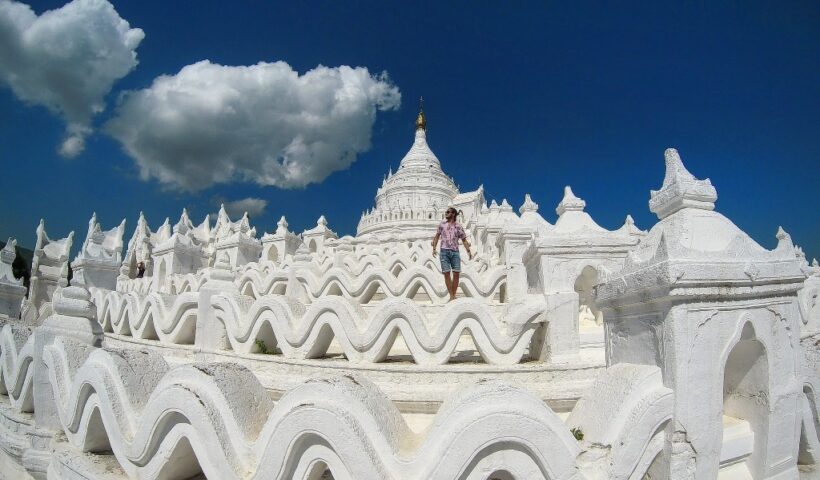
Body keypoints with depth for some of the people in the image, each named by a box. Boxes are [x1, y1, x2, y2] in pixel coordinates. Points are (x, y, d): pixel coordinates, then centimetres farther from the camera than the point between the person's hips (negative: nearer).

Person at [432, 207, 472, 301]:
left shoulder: (458, 227, 6)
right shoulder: (442, 224, 9)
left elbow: (464, 240, 8)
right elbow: (437, 236, 13)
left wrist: (468, 251, -2)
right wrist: (434, 248, 4)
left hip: (455, 252, 0)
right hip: (444, 251, 0)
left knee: (456, 274, -3)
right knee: (446, 273, -5)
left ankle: (454, 295, 9)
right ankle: (451, 296, 0)